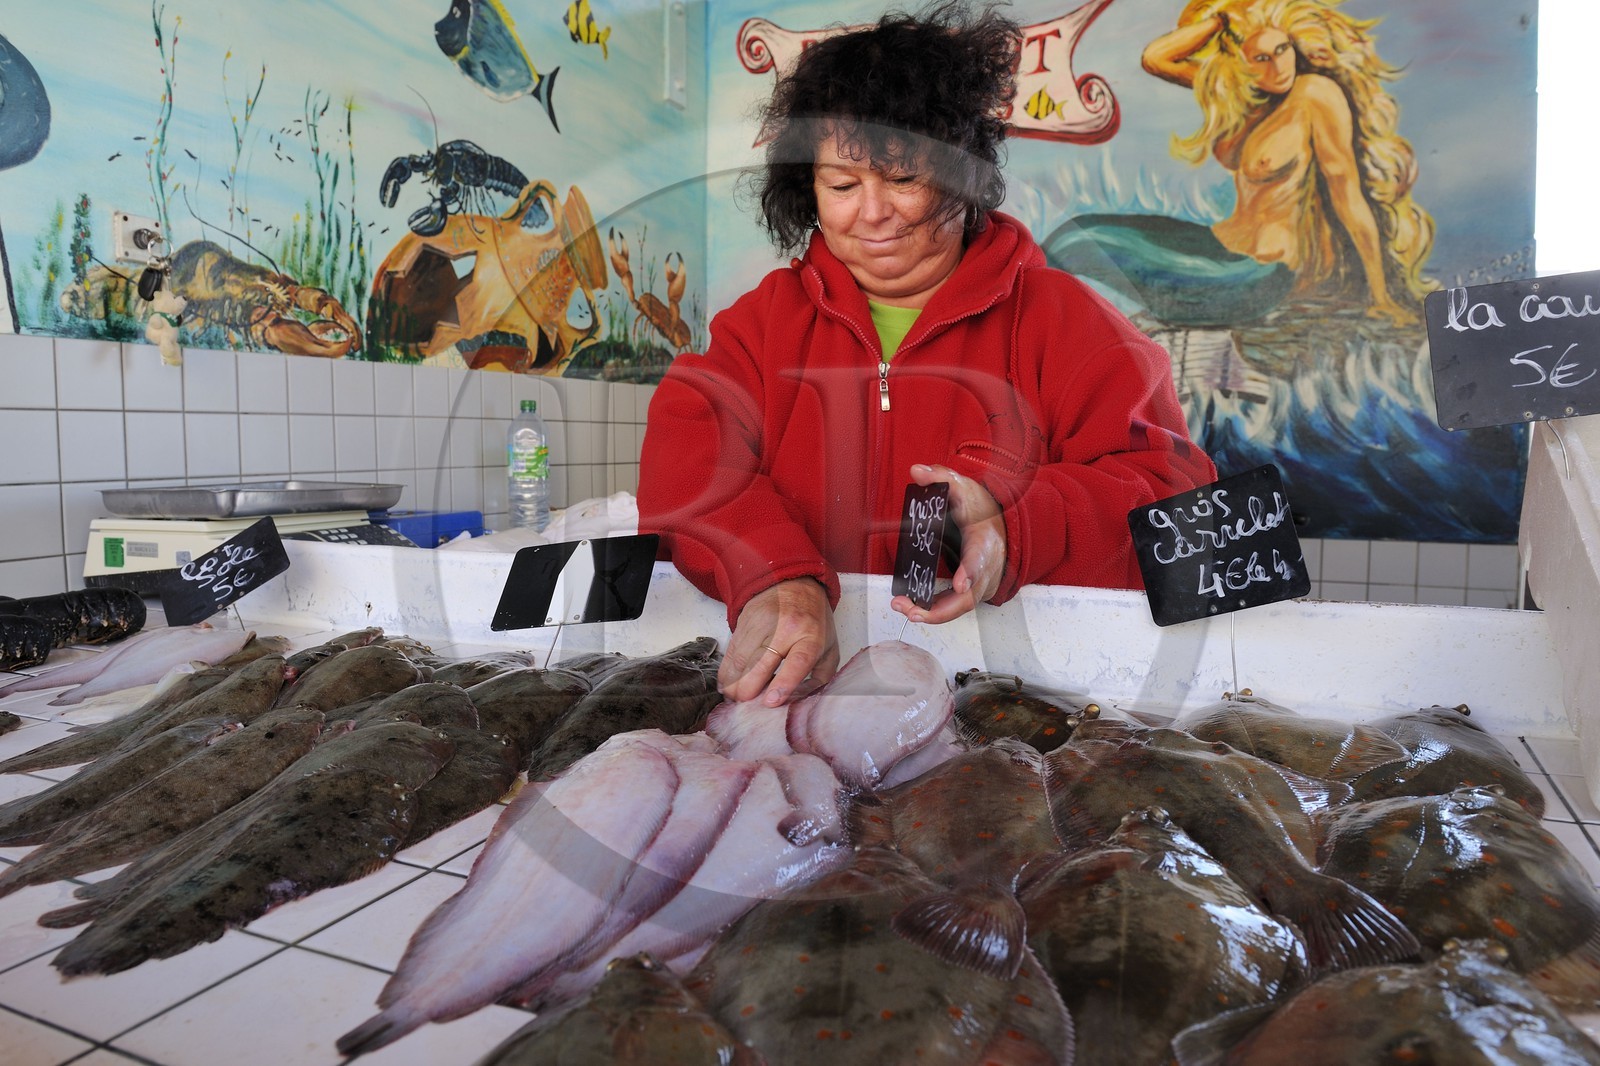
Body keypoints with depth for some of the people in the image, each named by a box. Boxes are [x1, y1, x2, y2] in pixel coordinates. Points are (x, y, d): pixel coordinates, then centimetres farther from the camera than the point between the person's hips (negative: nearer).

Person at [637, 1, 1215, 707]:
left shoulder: (1058, 317, 7)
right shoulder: (772, 313, 12)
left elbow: (1167, 486, -2)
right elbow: (686, 454, -3)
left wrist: (1015, 526, -23)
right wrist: (773, 578, -24)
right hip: (783, 681, 1)